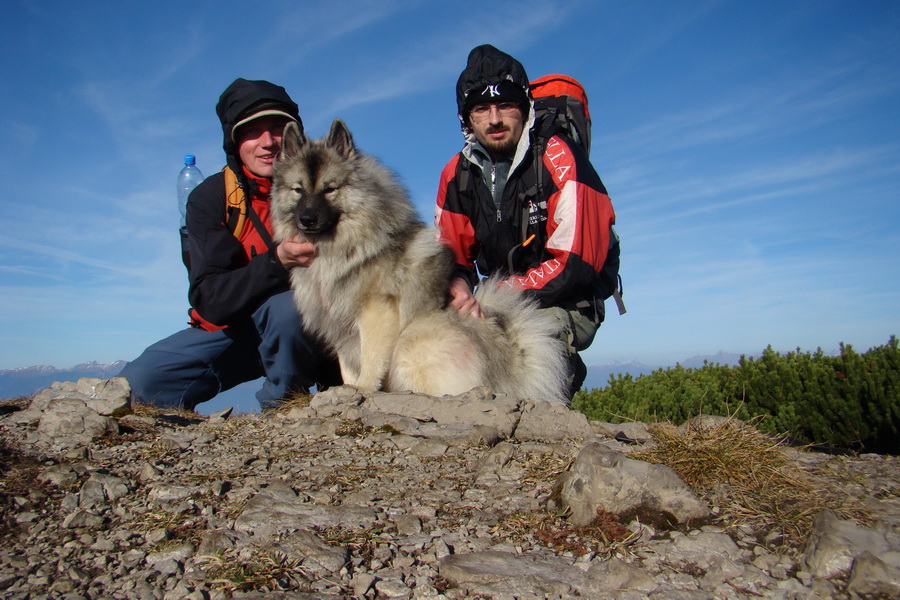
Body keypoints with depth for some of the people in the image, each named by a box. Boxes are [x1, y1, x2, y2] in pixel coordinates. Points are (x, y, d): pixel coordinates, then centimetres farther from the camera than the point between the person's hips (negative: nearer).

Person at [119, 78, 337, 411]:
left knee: (287, 306, -35)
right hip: (233, 328, 1)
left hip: (303, 327, -1)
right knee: (138, 383, -17)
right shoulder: (210, 197, -8)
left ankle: (283, 405, -10)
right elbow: (209, 300, -18)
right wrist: (277, 261, -35)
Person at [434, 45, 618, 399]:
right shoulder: (456, 174, 2)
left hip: (566, 304, -4)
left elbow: (575, 263, -21)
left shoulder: (558, 159, -15)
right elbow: (450, 254, 5)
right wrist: (458, 287, -20)